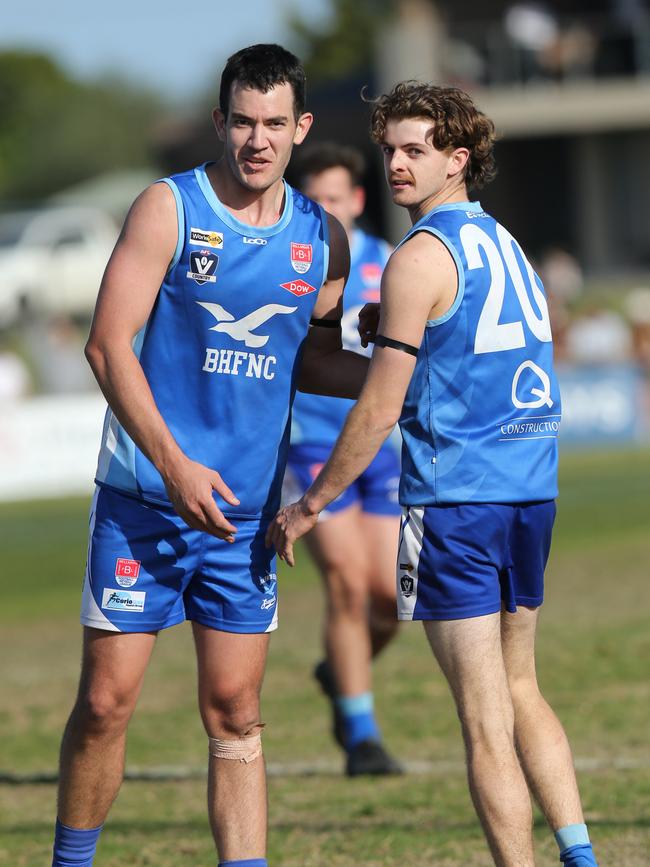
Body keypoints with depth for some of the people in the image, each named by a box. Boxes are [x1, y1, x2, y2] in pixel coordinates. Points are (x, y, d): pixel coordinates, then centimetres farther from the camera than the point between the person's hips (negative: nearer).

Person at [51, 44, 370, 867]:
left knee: (235, 713, 3)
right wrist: (175, 465, -17)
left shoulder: (322, 237, 7)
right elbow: (108, 345, -11)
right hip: (143, 498, -3)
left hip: (246, 510, 4)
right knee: (106, 701, -2)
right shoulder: (168, 209, -7)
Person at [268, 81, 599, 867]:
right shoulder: (503, 243, 15)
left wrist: (308, 505, -5)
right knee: (521, 692, 18)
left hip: (455, 500, -8)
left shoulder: (421, 256, -11)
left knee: (486, 720, -5)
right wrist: (393, 334, 16)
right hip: (532, 492, 8)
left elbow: (380, 410, -13)